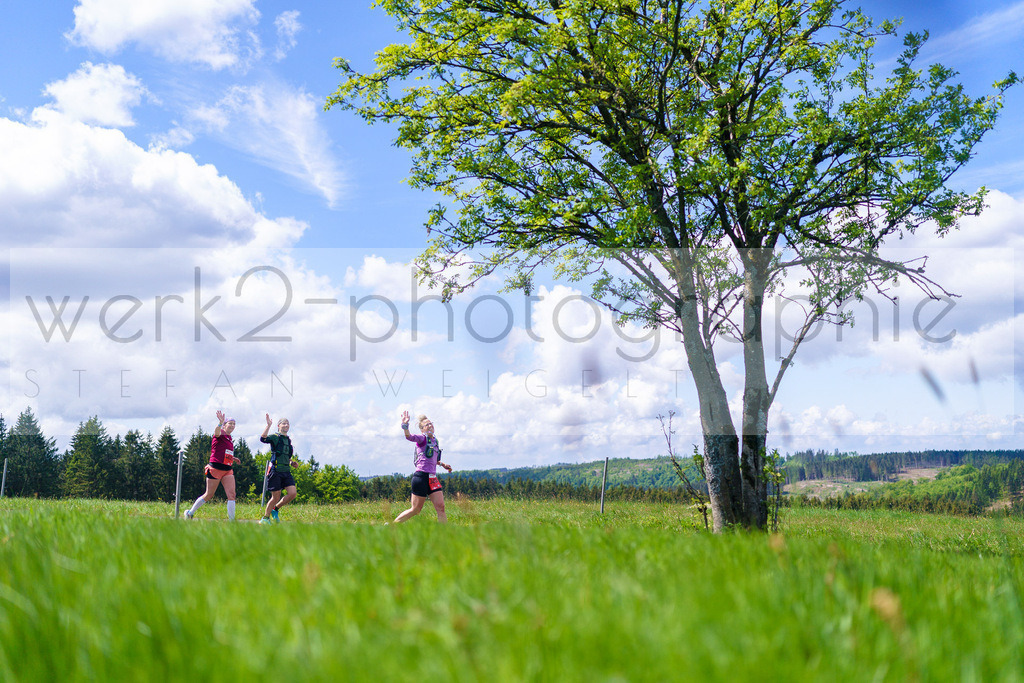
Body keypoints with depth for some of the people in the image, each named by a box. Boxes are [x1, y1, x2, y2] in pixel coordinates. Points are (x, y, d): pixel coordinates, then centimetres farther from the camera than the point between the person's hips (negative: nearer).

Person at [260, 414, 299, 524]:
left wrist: (292, 462, 15)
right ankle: (265, 517, 17)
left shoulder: (288, 439, 19)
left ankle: (275, 509, 14)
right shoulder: (275, 437, -3)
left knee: (292, 493, -8)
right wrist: (268, 425, -26)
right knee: (276, 497, -3)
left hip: (286, 471, 6)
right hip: (275, 470, -6)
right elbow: (262, 438, -25)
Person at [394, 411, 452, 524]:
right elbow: (410, 437, -27)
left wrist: (442, 464, 26)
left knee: (441, 508, -2)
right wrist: (405, 425, -44)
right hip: (421, 477, -7)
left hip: (433, 478, 7)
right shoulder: (422, 439, -4)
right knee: (415, 510, 0)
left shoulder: (435, 440, 18)